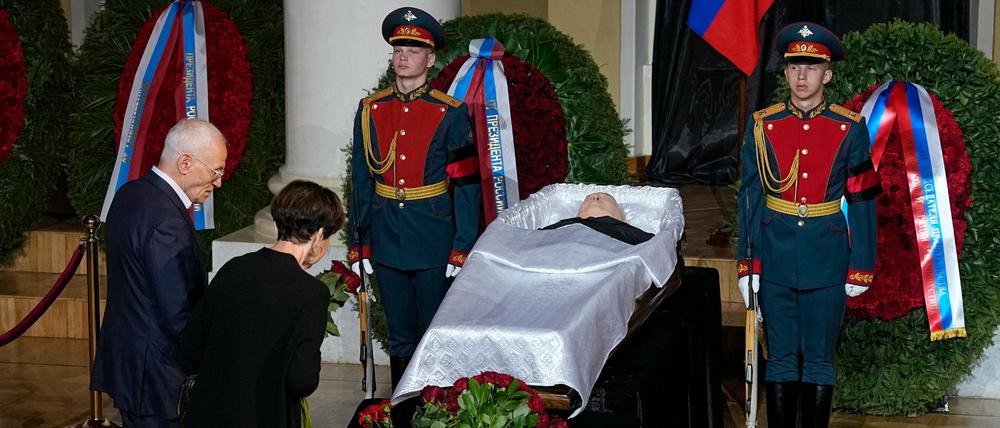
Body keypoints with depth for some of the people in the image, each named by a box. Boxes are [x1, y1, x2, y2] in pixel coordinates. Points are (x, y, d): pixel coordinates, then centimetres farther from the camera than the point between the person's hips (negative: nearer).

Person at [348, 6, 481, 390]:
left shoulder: (451, 114, -5)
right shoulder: (370, 111, 5)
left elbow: (467, 186, -6)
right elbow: (361, 182, 9)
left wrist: (463, 248, -11)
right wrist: (358, 243, 5)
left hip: (434, 244, -3)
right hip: (387, 243, 3)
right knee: (400, 339, 12)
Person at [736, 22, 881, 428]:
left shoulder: (850, 129, -2)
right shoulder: (762, 126, 1)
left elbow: (863, 201, 0)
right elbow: (750, 197, 2)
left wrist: (860, 268, -2)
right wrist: (747, 264, -1)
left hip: (827, 258, -1)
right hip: (775, 257, 1)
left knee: (819, 360, 6)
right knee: (781, 358, 7)